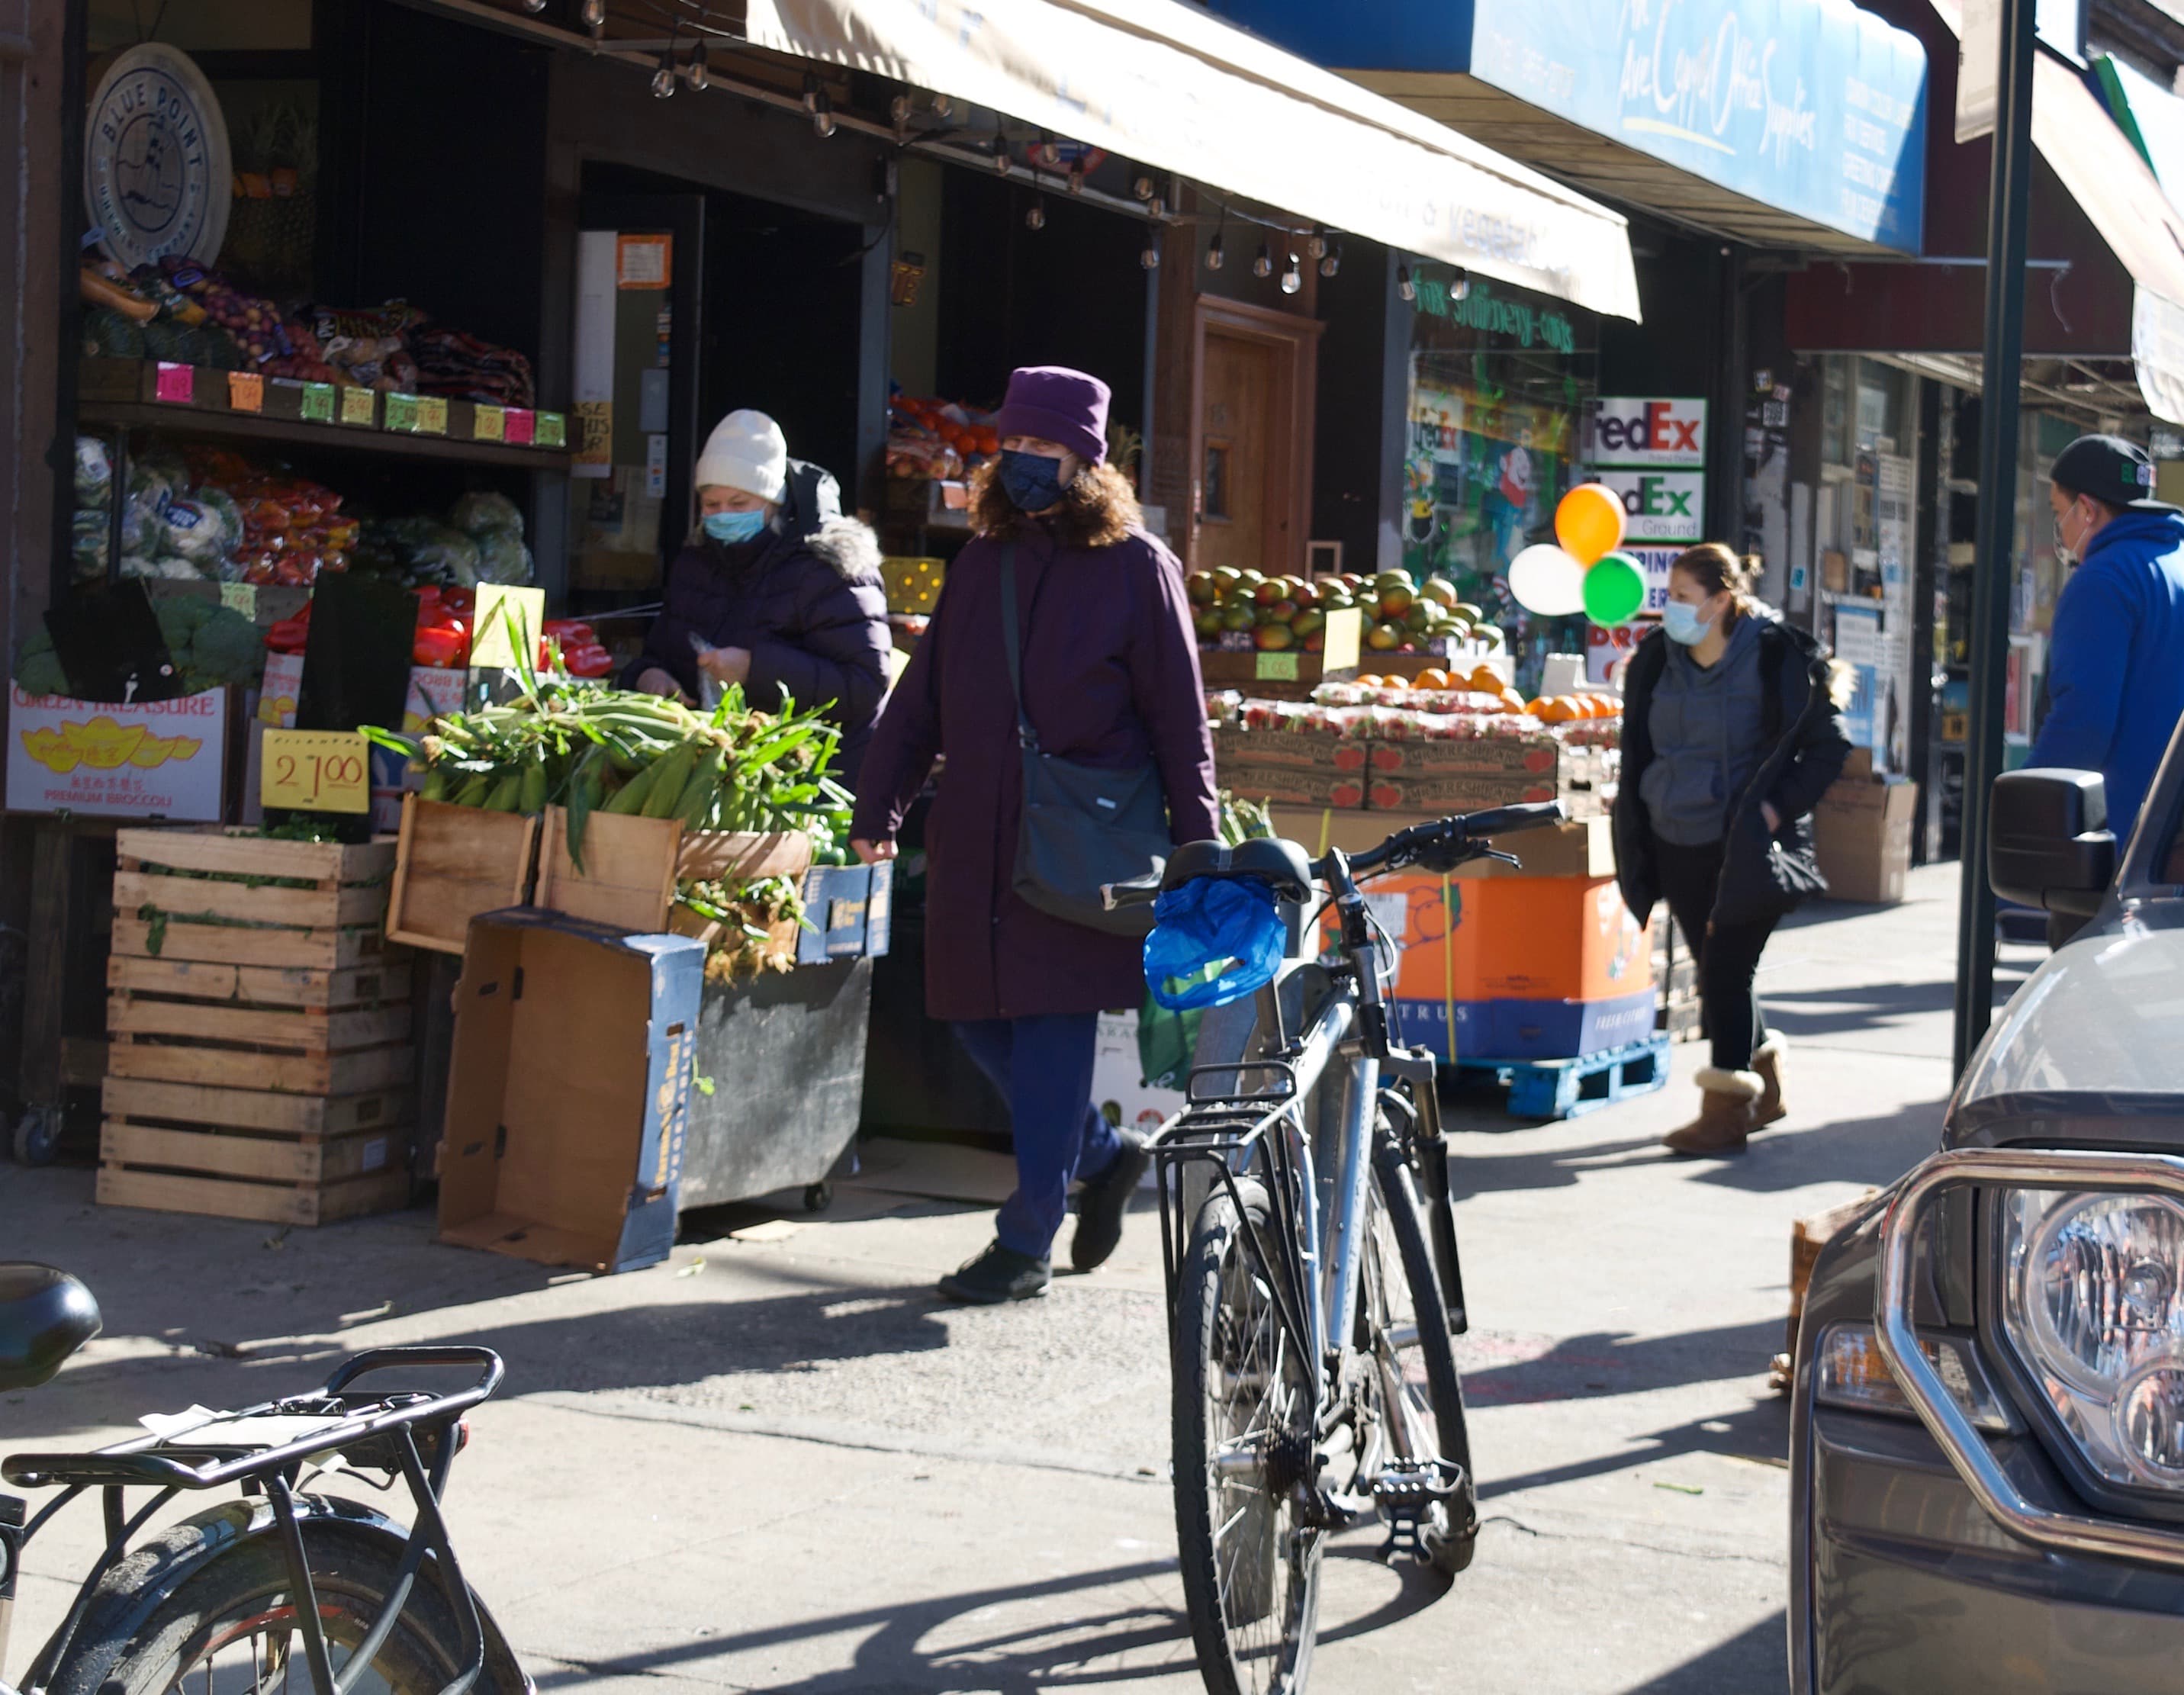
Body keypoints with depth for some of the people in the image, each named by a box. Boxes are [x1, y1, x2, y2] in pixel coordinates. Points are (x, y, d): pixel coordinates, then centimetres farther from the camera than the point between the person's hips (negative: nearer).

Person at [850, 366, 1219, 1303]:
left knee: (1050, 1031, -4)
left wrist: (1197, 848, -5)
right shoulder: (981, 561, 13)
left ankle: (1026, 1242, 4)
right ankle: (1103, 1153, 30)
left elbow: (1180, 722, -2)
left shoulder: (1136, 568, -2)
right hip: (976, 839, 6)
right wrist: (877, 811, 10)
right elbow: (920, 698, 16)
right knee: (978, 1021, 8)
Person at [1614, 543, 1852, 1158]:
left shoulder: (1777, 658, -11)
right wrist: (1637, 836, 13)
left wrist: (1777, 807, -15)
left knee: (1725, 969, -10)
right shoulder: (1658, 659, 5)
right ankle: (1764, 1083, 33)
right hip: (1679, 846, 6)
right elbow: (1638, 749, 19)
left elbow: (1829, 745, -4)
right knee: (1716, 974, 13)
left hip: (1747, 847, -6)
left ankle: (1726, 1111, -3)